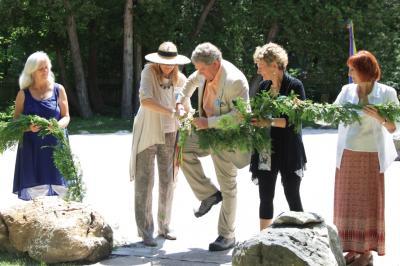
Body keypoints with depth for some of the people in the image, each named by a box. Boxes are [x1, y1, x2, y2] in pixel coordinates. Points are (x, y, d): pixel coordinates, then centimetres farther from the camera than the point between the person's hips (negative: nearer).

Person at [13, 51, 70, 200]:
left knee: (56, 187, -5)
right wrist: (28, 127, -16)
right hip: (31, 148, 0)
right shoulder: (24, 94, 5)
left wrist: (58, 125, -15)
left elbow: (66, 117, 7)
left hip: (55, 147, 0)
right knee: (33, 190, -6)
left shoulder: (58, 90, 6)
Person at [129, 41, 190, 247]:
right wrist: (171, 112, -37)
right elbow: (145, 100, -29)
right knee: (145, 182, -3)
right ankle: (145, 232, 0)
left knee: (168, 181, 9)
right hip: (148, 133, -5)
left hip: (169, 133, 5)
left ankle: (164, 227, 20)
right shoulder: (149, 72, -14)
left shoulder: (177, 77, 2)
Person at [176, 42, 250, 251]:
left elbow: (240, 114, -28)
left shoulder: (235, 81, -27)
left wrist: (208, 122, -30)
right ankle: (209, 194, 4)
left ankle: (227, 236, 14)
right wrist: (181, 102, 7)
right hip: (208, 131, 8)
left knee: (227, 186, 2)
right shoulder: (204, 72, -4)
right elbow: (192, 81, 21)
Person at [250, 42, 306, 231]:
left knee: (292, 196, 2)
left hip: (288, 151, -6)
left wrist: (270, 122, -25)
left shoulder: (294, 86, -9)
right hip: (266, 151, 6)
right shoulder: (263, 86, 10)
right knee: (265, 197, 8)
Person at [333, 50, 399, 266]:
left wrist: (378, 117, -23)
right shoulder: (347, 90, 4)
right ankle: (351, 249, 15)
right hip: (347, 156, 4)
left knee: (369, 203, 2)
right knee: (347, 203, 6)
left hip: (371, 156, -3)